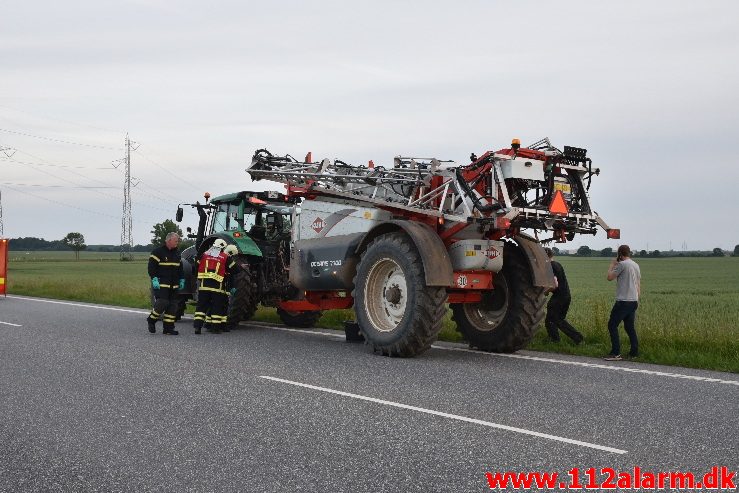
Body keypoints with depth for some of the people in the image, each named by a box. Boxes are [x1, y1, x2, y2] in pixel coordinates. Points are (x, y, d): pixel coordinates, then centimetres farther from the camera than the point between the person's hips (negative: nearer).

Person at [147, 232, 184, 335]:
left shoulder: (176, 253, 17)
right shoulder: (158, 252, -5)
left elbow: (180, 268, 26)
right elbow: (151, 266, -9)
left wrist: (181, 280, 19)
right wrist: (154, 279, -16)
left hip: (174, 285, 7)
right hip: (162, 284, -7)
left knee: (173, 305, 3)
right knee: (162, 302, -17)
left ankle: (168, 328, 8)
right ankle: (151, 320, 7)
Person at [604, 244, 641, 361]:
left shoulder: (622, 264, -11)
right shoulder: (636, 265, 15)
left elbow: (609, 277, -8)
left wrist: (612, 265, 7)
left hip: (623, 301, -8)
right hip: (634, 301, 8)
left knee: (612, 325, -5)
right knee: (629, 326, 16)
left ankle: (616, 353, -11)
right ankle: (634, 352, 13)